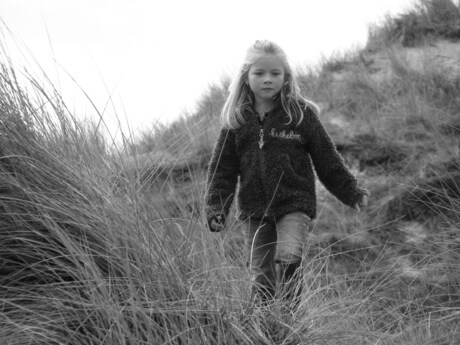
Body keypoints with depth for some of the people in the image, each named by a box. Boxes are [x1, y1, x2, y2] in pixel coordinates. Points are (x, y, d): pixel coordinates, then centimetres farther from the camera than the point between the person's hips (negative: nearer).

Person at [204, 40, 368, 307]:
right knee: (261, 276, 7)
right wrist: (216, 208, -4)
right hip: (254, 209, 3)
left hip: (295, 204, -3)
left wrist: (352, 192, 1)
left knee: (288, 259, -23)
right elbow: (222, 167, 5)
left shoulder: (301, 113, -2)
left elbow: (327, 159, 4)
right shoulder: (237, 118, 4)